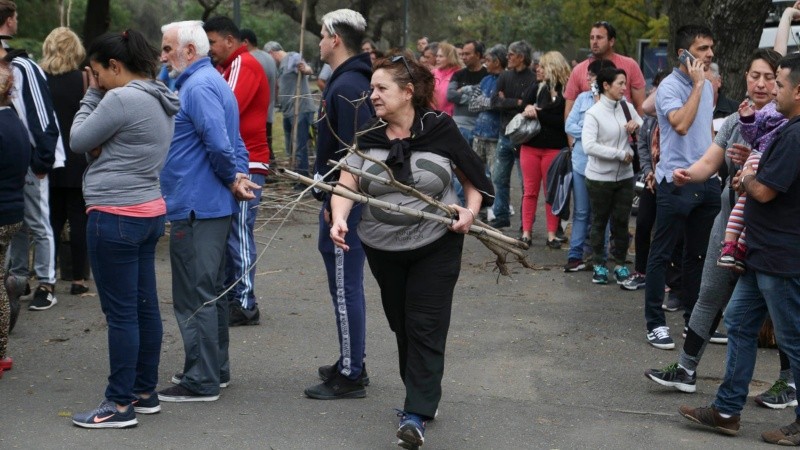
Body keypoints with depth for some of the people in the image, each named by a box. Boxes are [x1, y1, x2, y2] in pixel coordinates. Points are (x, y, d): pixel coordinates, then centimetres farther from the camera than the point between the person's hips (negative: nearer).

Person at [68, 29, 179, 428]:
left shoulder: (121, 99, -17)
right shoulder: (160, 101, 13)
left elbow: (78, 142, -7)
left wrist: (92, 94, 2)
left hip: (116, 216, -10)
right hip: (148, 212, 10)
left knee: (120, 312, -4)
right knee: (144, 307, 13)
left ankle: (120, 405, 3)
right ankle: (145, 393, 22)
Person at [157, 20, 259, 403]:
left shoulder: (198, 87, -17)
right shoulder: (211, 81, 16)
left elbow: (219, 143, -27)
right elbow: (232, 142, 18)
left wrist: (230, 179, -11)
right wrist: (238, 175, 4)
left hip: (195, 207, -11)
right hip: (214, 205, 11)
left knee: (195, 296, -4)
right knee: (211, 291, 18)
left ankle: (201, 382, 1)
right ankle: (215, 368, 28)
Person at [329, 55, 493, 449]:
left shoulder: (440, 129, -8)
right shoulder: (367, 137, -2)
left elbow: (473, 177, 4)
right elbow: (346, 185, -13)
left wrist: (470, 210, -13)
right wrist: (338, 220, -31)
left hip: (436, 247, -3)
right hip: (383, 250, 4)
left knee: (425, 328, -5)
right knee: (401, 325, 14)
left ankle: (417, 414, -4)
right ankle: (422, 395, 31)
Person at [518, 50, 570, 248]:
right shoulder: (535, 88, 9)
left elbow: (563, 121, -14)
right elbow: (524, 112, 6)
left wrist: (537, 113, -14)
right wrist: (531, 111, -15)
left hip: (554, 148, -4)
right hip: (530, 146, 4)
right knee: (530, 191, 6)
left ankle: (552, 235, 9)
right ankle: (526, 233, 10)